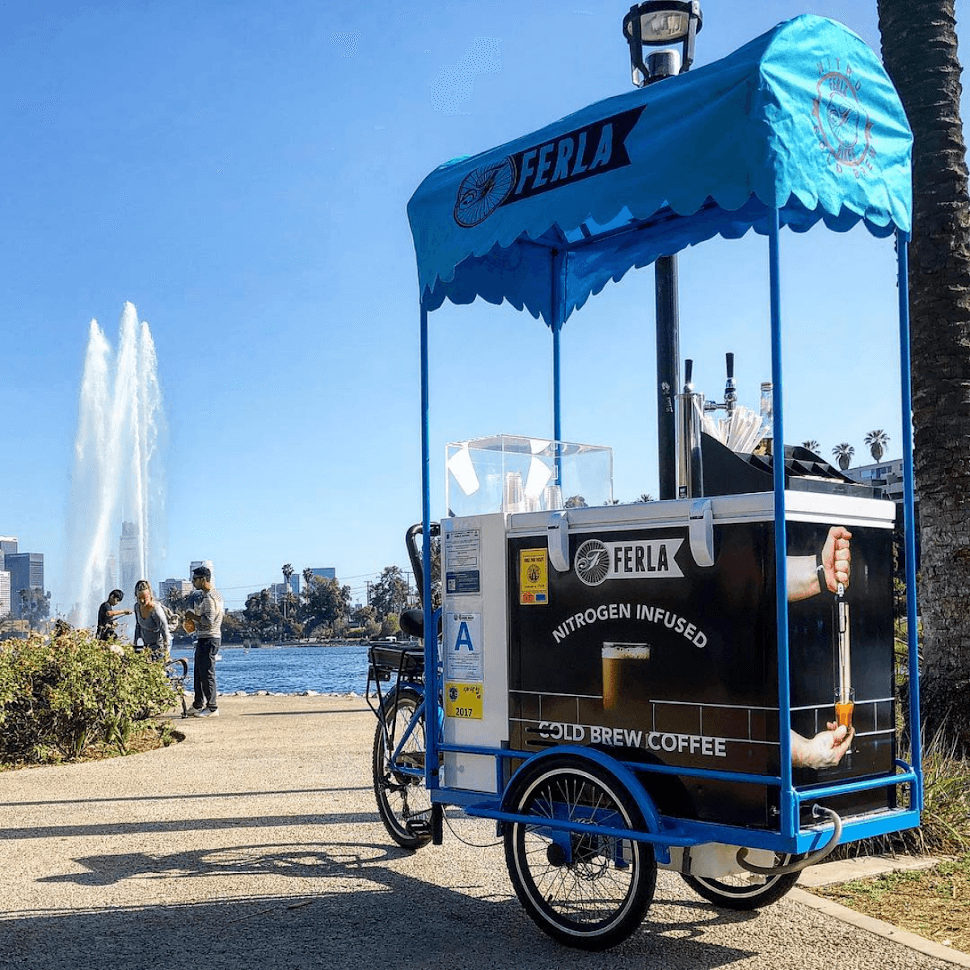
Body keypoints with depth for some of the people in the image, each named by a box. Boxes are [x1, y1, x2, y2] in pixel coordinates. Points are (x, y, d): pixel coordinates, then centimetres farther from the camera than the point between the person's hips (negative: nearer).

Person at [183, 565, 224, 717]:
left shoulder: (209, 598, -18)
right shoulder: (215, 593, 14)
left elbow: (208, 621, -25)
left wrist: (193, 616, -12)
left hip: (209, 639, -11)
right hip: (204, 638, 11)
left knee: (207, 673, -8)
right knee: (198, 672, 17)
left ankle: (212, 708, -4)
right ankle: (198, 705, 26)